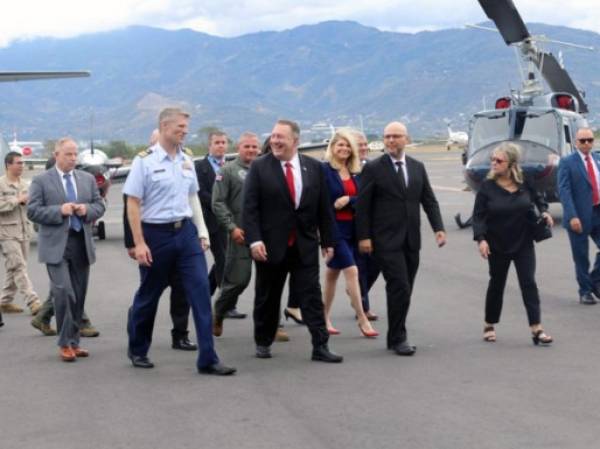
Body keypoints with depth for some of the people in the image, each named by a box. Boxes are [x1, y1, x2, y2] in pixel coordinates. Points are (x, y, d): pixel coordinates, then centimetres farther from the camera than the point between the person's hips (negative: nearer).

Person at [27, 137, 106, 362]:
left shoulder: (88, 179, 13)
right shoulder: (41, 181, 0)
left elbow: (100, 205, 14)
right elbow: (32, 211, -6)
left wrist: (87, 209, -8)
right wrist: (59, 211, -17)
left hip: (82, 243, 5)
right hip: (56, 245, -5)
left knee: (79, 295, 8)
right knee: (64, 292, -14)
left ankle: (74, 341, 18)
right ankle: (65, 343, -3)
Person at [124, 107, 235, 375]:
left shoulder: (186, 160, 8)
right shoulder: (145, 160, -8)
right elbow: (133, 204, -9)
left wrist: (202, 232, 10)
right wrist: (139, 243, -13)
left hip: (186, 232, 4)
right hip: (156, 233, -4)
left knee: (200, 290, -5)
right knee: (148, 295, 10)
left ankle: (208, 359, -4)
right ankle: (137, 350, 32)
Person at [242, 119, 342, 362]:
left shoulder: (313, 167, 4)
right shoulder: (259, 167, -3)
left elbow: (323, 208, 7)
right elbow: (250, 208, -7)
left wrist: (328, 241, 6)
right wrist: (254, 240, -16)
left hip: (305, 245, 1)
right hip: (271, 244, -1)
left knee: (311, 295, -2)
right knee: (267, 297, 10)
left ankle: (320, 346, -2)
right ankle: (263, 342, 25)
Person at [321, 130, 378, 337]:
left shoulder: (355, 172, 11)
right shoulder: (324, 170, -8)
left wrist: (348, 199, -16)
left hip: (351, 228, 6)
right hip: (334, 227, -6)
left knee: (333, 273, 14)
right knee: (351, 270, -12)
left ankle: (325, 318, 23)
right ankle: (362, 319, -8)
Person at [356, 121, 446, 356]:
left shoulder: (418, 167, 12)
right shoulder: (373, 168, -3)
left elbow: (429, 200, 11)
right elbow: (362, 206, -4)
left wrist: (438, 228, -2)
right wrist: (363, 236, -10)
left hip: (411, 240, 5)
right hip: (386, 240, -5)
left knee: (404, 290, 9)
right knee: (400, 288, -11)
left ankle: (396, 337, 19)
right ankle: (398, 339, -1)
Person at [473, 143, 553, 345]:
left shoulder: (524, 183, -4)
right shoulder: (487, 186, -9)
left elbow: (537, 199, 16)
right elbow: (478, 216, -10)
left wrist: (544, 212, -3)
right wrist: (481, 239, -22)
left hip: (523, 243, 1)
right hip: (497, 245, -1)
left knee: (529, 283, -4)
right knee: (497, 284, 12)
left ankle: (536, 329, -5)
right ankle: (489, 326, 28)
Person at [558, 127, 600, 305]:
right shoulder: (567, 162, -7)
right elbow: (564, 191, -12)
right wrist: (572, 216, -20)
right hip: (580, 216, -4)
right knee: (581, 257, 5)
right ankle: (585, 291, 19)